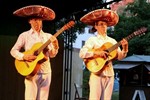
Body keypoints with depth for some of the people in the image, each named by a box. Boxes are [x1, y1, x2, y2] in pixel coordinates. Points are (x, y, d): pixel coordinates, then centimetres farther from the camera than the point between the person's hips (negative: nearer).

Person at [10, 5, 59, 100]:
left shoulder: (48, 36, 10)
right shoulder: (25, 35, 3)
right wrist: (24, 56, -15)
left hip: (45, 71, 3)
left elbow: (52, 55, 9)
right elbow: (13, 51, 3)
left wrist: (55, 46, -11)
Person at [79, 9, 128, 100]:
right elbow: (82, 53, -12)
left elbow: (119, 57, 8)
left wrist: (124, 48, -10)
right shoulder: (92, 40, -1)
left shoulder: (112, 41, 13)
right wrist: (97, 53, -21)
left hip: (109, 74, 5)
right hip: (97, 74, -5)